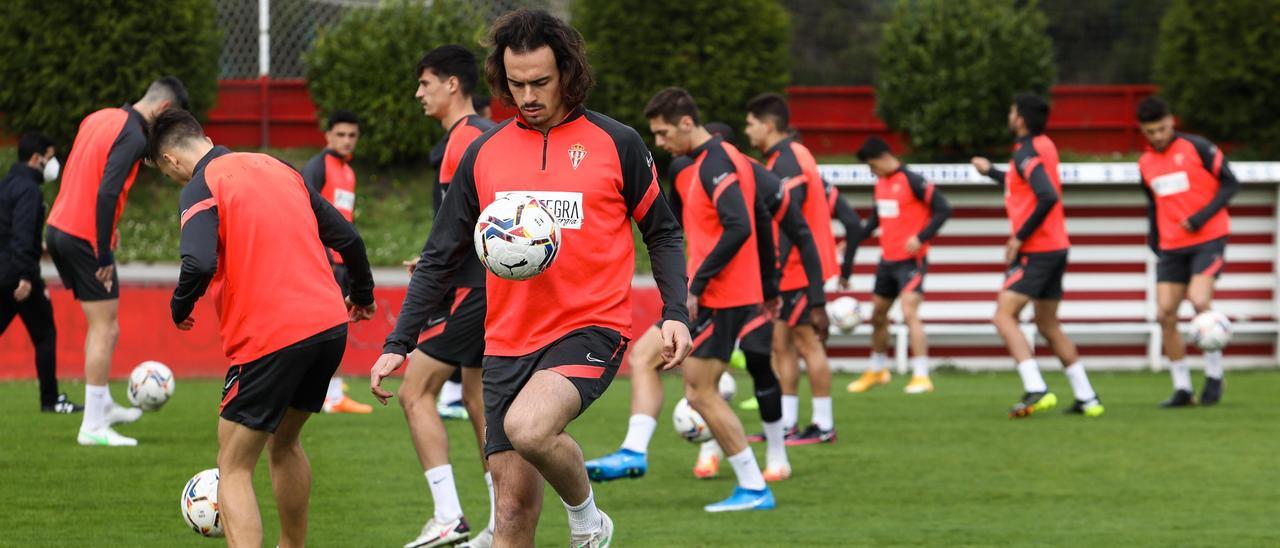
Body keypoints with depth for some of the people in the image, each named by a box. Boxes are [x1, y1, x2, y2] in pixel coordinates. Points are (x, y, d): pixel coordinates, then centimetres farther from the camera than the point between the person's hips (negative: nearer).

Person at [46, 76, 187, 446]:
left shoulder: (99, 119, 12)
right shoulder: (133, 137, -15)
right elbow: (107, 192, -25)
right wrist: (104, 255, -21)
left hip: (57, 230, 9)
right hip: (85, 236, -9)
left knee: (102, 325, 21)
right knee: (104, 329, -2)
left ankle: (102, 406, 29)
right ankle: (93, 427, -2)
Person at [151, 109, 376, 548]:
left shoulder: (200, 188, -5)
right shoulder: (278, 168, 16)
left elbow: (200, 263, -22)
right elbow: (346, 236, 18)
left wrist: (180, 307, -2)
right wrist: (362, 294, 34)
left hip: (268, 338, -7)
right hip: (330, 325, 7)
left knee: (233, 469, 0)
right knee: (284, 443, 28)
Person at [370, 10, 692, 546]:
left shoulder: (616, 143, 0)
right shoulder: (484, 153, 8)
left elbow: (663, 233, 8)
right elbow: (441, 256, 12)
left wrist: (675, 314, -7)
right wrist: (398, 343, 6)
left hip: (590, 328, -4)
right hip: (508, 341, 4)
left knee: (528, 427, -32)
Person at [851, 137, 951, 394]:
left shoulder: (912, 181, -15)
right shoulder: (881, 183, 10)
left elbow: (943, 210, -17)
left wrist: (921, 237, -25)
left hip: (911, 259, -9)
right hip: (887, 260, 9)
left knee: (909, 313, -20)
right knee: (878, 315, 17)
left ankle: (922, 376, -17)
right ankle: (876, 371, 36)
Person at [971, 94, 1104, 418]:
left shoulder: (1026, 153, -15)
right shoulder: (1045, 146, 13)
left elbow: (1048, 197, -28)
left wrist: (1019, 237, -21)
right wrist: (991, 171, 42)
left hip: (1035, 251, -9)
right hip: (1057, 248, 9)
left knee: (1004, 317, -10)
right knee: (1048, 326, 16)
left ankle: (1036, 390, -23)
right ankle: (1087, 398, 15)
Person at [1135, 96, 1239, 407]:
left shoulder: (1197, 148, -7)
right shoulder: (1145, 164, 9)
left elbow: (1230, 183, -6)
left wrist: (1201, 217, -15)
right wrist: (1154, 239, 10)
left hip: (1208, 239, -5)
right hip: (1171, 247, 5)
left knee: (1199, 301, -22)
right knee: (1165, 314, -4)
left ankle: (1214, 376, -4)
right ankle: (1182, 388, 6)